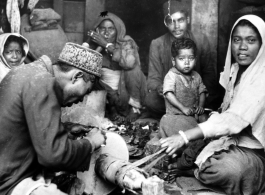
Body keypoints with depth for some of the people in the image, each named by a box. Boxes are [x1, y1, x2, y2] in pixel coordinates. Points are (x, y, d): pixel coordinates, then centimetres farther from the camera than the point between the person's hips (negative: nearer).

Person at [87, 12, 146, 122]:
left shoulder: (126, 42, -8)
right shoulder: (95, 43, 0)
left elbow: (129, 62, -30)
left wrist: (107, 45, -25)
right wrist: (99, 47, -20)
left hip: (125, 89, -2)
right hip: (108, 91, 2)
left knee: (132, 68, -25)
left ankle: (135, 107, -5)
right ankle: (114, 109, 4)